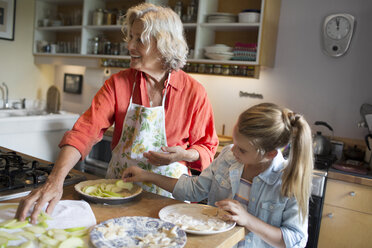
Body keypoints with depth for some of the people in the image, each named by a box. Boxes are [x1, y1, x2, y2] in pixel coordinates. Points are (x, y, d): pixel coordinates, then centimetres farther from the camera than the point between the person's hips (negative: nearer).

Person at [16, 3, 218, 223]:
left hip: (167, 194, -1)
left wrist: (185, 154, -20)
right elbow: (86, 130, -16)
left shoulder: (193, 91, -9)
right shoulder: (118, 83, -5)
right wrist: (55, 180, -29)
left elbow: (207, 147, 1)